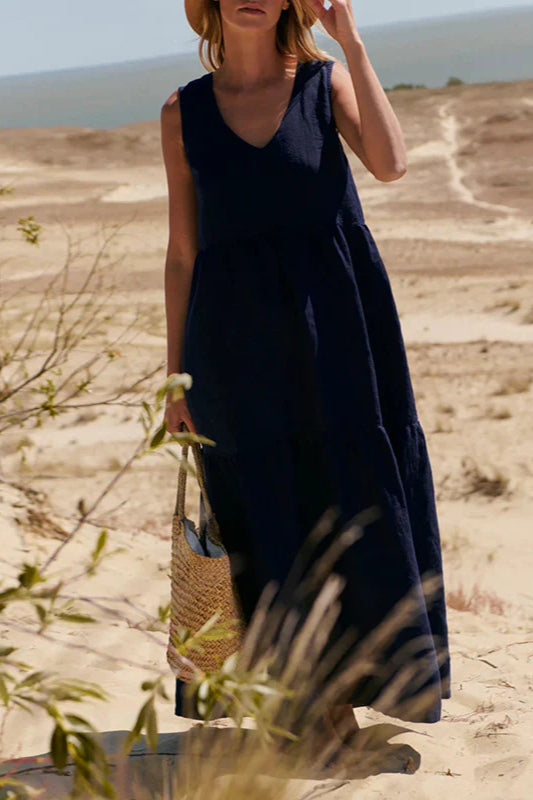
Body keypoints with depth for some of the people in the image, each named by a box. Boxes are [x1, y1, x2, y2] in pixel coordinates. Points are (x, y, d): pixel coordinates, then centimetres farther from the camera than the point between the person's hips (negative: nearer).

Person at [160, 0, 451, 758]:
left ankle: (344, 694, 18)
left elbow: (391, 163, -16)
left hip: (336, 328, -1)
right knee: (267, 517, 3)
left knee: (351, 502, 2)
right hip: (238, 338, 1)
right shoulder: (184, 112, 7)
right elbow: (183, 252, 8)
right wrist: (177, 375, 6)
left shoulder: (328, 81, 4)